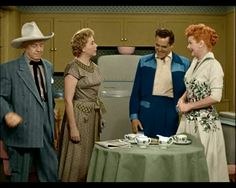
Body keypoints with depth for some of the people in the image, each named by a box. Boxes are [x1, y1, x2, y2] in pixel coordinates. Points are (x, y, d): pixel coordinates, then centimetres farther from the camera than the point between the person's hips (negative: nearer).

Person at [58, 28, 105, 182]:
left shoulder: (94, 67, 10)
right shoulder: (73, 68, -14)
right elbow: (68, 100, -17)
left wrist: (99, 115, 14)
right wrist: (73, 127, -20)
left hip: (94, 116, 8)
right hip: (79, 116, -8)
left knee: (90, 158, 13)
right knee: (77, 159, 1)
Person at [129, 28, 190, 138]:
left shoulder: (184, 64, 3)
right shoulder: (144, 62, 8)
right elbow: (136, 91, 7)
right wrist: (134, 116, 1)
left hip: (172, 115, -1)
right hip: (147, 114, 1)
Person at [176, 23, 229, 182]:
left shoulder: (214, 65, -14)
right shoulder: (195, 61, 8)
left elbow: (215, 97, -19)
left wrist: (189, 106, -13)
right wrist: (183, 98, 2)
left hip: (205, 120, -7)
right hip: (189, 118, 7)